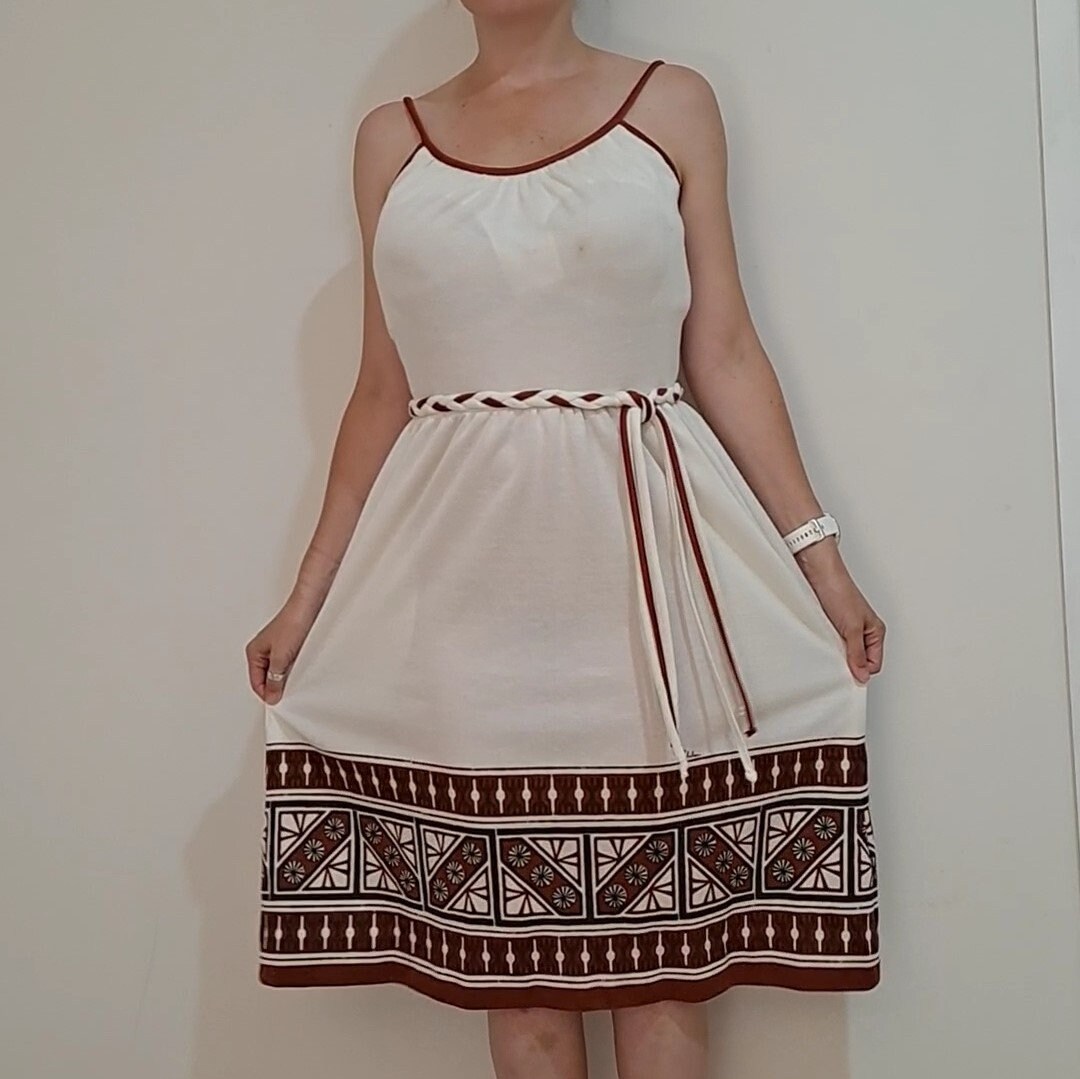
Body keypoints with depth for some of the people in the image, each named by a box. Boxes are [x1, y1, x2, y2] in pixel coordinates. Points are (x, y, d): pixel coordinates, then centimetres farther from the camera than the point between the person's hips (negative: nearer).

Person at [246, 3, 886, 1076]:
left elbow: (724, 354, 6)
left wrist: (817, 553, 0)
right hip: (467, 576, 2)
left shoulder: (671, 103, 9)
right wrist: (311, 592, 11)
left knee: (663, 948, 2)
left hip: (643, 561, -1)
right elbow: (382, 389, 13)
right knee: (510, 953, 6)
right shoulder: (391, 138, 14)